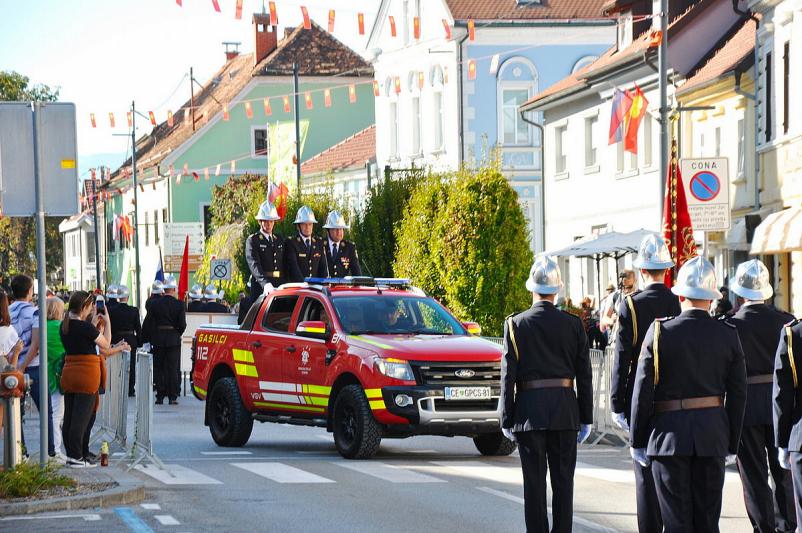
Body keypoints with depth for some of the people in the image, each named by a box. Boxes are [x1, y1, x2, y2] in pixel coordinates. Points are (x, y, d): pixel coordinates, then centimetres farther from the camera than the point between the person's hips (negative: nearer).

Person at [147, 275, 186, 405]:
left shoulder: (155, 304, -3)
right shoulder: (179, 305, -7)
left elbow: (150, 322, -1)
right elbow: (183, 324, -8)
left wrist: (153, 337, 10)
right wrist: (178, 334, 10)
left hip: (158, 340, 1)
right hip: (174, 339, -1)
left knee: (159, 368, 7)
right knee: (173, 368, 3)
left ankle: (160, 396, 6)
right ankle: (172, 397, 0)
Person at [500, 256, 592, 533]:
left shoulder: (516, 324, -3)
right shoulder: (573, 325, 1)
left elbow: (508, 376, -4)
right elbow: (584, 376, 3)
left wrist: (506, 420, 1)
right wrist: (586, 418, 9)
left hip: (528, 412, -1)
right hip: (565, 411, 1)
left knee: (534, 482, 2)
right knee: (563, 480, 7)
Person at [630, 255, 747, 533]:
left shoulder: (660, 332, -8)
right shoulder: (728, 335, -1)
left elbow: (643, 391, -7)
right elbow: (737, 395, 2)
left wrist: (637, 441, 1)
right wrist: (732, 444, 11)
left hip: (670, 436, -2)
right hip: (713, 436, 2)